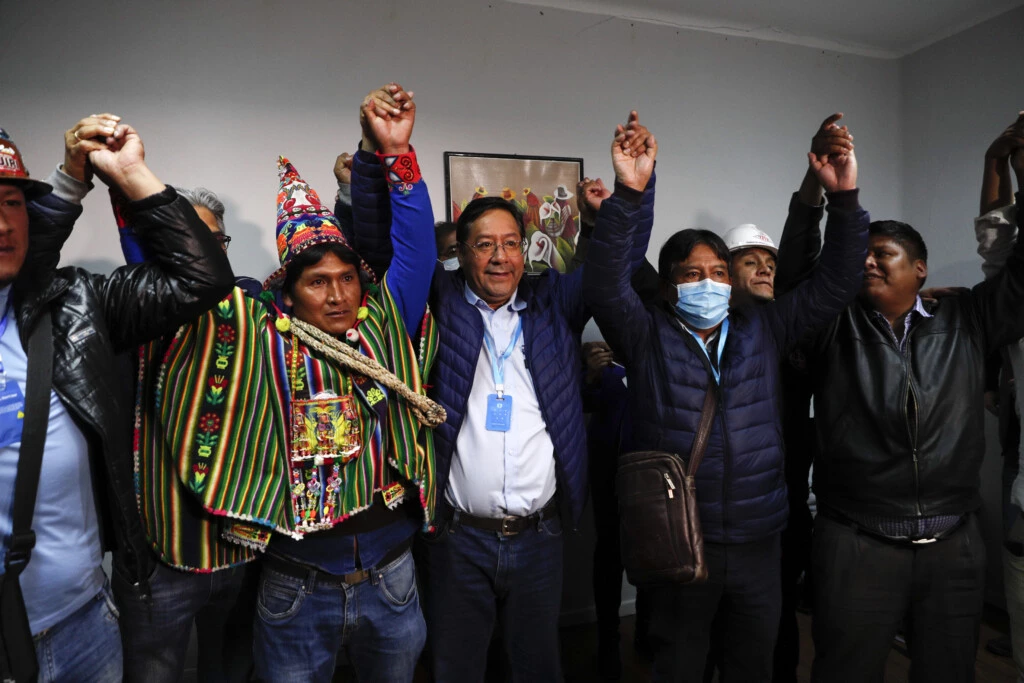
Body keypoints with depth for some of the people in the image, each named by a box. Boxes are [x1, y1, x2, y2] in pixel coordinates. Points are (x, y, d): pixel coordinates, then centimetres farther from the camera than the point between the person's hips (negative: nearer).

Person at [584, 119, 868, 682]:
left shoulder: (760, 331, 7)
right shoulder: (648, 336, -3)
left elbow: (834, 285, 4)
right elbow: (604, 284, -18)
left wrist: (844, 200, -8)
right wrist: (627, 195, -27)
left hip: (758, 541, 4)